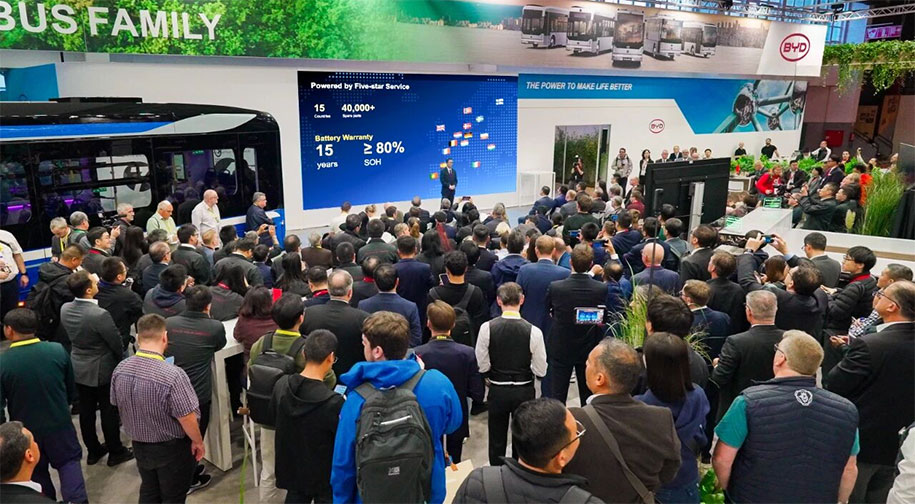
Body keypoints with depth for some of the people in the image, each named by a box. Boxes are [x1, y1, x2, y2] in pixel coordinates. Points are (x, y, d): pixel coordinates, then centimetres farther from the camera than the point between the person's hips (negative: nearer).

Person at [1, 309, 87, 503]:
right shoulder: (58, 351, -14)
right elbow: (72, 392, -2)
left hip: (25, 429, 0)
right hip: (59, 424, 1)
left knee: (36, 471, 21)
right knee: (69, 461, 19)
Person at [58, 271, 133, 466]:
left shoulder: (65, 309, -9)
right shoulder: (100, 315, -29)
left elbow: (67, 333, 9)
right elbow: (116, 342, -16)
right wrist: (120, 361, 1)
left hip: (78, 368, 7)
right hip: (101, 370, -6)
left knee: (86, 411, 17)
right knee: (109, 411, 9)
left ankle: (93, 450, 33)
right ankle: (115, 452, 23)